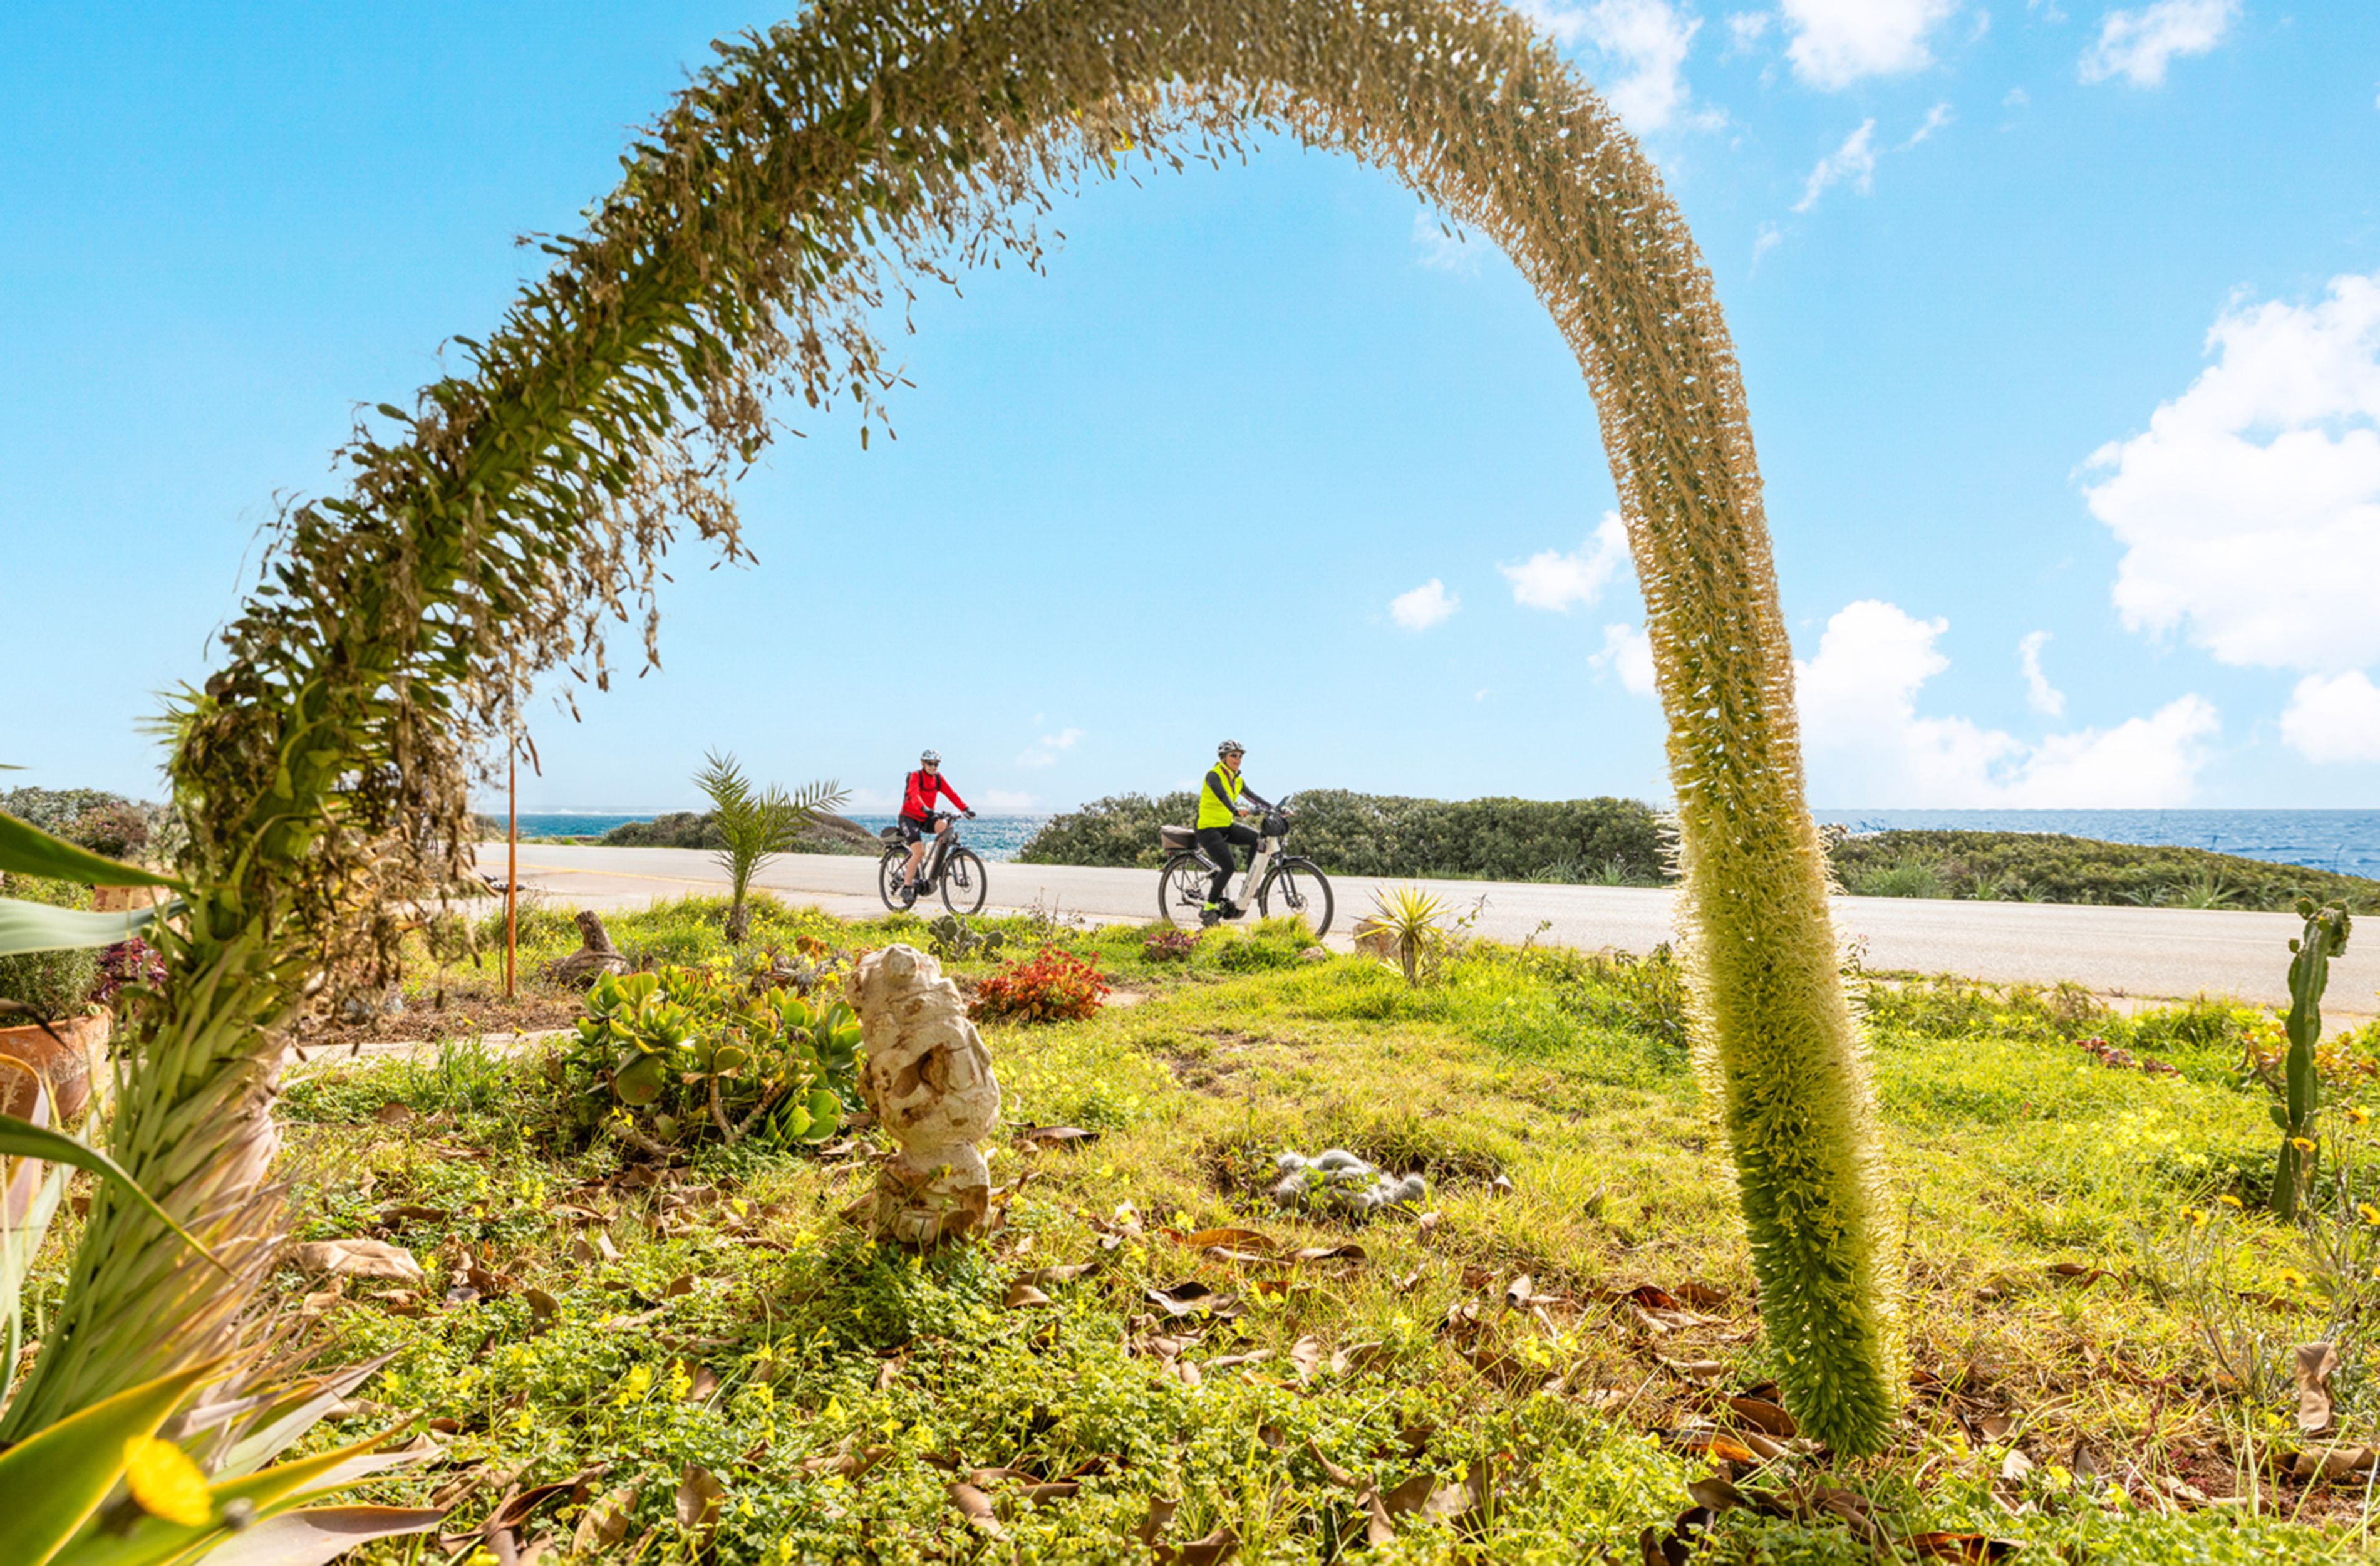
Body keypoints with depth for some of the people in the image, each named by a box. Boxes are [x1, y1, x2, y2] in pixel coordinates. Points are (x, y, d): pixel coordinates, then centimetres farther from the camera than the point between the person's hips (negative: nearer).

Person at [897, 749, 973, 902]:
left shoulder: (938, 778, 4)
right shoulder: (915, 776, -14)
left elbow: (951, 793, -6)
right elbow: (915, 796, -31)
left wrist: (965, 809, -19)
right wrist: (925, 810, -49)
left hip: (925, 819, 5)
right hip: (909, 818, -5)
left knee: (944, 826, -27)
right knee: (919, 851, -20)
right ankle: (907, 887, -8)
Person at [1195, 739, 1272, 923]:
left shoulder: (1238, 781, 12)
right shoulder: (1214, 775, -12)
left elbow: (1254, 797, 8)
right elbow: (1221, 795, -30)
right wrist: (1236, 810, -48)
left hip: (1227, 827, 7)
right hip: (1209, 828, -7)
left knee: (1258, 838, -17)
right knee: (1227, 867, -23)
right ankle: (1208, 909, -8)